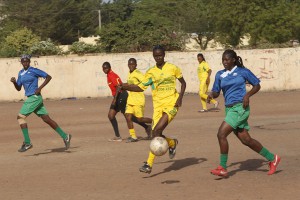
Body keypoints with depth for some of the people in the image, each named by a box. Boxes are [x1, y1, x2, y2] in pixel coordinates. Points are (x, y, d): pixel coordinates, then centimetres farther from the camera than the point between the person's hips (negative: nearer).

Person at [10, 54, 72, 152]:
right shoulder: (20, 73, 15)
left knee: (20, 117, -12)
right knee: (47, 119, 7)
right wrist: (14, 82, -1)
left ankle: (27, 142, -11)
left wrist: (40, 88, -13)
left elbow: (48, 77, -6)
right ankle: (65, 136, 11)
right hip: (30, 98, 8)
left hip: (35, 97, -8)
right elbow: (18, 88, 19)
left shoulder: (34, 70, -8)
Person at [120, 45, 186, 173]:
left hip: (171, 104, -4)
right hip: (158, 105, 4)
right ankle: (172, 143, 28)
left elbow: (183, 83, 11)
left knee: (157, 130, -21)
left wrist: (180, 97, -4)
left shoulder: (173, 68, 1)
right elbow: (141, 87, 10)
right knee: (156, 133, -3)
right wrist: (124, 87, -4)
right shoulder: (151, 72, 8)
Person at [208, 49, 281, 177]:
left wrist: (248, 95, -11)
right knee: (246, 140, 7)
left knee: (221, 134, -17)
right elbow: (216, 92, 14)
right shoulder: (220, 75, 12)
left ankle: (223, 168, -10)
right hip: (229, 108, 6)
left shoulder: (242, 71, -1)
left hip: (240, 108, -6)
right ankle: (272, 158, 22)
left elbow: (257, 85, 5)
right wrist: (212, 94, -9)